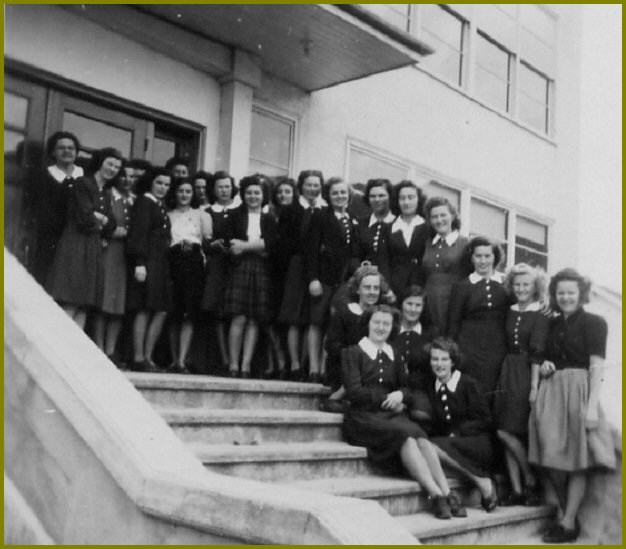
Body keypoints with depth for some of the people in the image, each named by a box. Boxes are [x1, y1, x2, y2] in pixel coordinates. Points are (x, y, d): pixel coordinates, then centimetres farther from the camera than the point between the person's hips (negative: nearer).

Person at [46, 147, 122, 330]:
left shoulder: (107, 193, 20)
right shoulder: (83, 184, -2)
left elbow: (111, 225, 11)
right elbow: (85, 218, -11)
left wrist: (98, 218, -4)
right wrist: (102, 220, 5)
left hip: (94, 249, 7)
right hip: (76, 245, -7)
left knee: (84, 305, 1)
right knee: (69, 306, -13)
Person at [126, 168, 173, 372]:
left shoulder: (161, 206, 20)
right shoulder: (144, 202, -3)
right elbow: (137, 234, -12)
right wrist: (139, 263, -20)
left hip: (160, 263, 8)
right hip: (147, 262, -8)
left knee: (161, 312, 4)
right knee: (144, 310, -8)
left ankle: (148, 357, 9)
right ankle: (138, 358, -4)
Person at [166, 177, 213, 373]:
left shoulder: (200, 214, 17)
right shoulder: (168, 215, 18)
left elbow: (207, 236, 3)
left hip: (194, 262, -1)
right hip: (173, 261, 1)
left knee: (189, 313, -10)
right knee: (174, 313, -1)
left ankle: (181, 360, -13)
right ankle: (174, 360, 6)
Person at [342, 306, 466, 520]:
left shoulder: (393, 356, 23)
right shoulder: (352, 353, 7)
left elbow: (408, 388, 18)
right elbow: (355, 392, -3)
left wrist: (400, 394, -6)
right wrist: (388, 399, -5)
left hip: (392, 415, 4)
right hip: (363, 418, -4)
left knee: (420, 436, -28)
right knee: (405, 434, -32)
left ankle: (447, 493, -36)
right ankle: (436, 494, -36)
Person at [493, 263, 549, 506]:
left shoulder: (540, 316, -4)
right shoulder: (510, 313, 12)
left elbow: (537, 352, -11)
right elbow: (505, 345, 11)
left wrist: (535, 384, -16)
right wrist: (503, 374, 2)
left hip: (527, 374, -6)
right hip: (507, 373, 6)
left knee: (507, 432, -8)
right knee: (508, 434, 3)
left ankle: (531, 482, 9)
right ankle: (517, 490, 8)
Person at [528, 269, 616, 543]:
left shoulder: (593, 322, -2)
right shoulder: (552, 325, 14)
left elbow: (597, 367, -10)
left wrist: (592, 405, -18)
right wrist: (542, 367, 1)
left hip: (578, 393, -5)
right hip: (550, 394, 5)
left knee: (577, 461, -1)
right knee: (551, 459, 4)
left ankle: (569, 523, 5)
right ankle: (559, 515, 17)